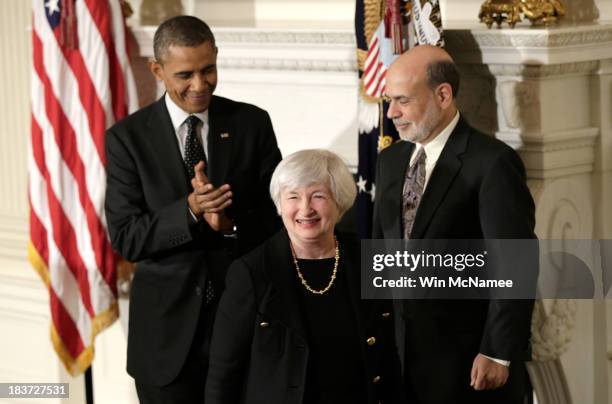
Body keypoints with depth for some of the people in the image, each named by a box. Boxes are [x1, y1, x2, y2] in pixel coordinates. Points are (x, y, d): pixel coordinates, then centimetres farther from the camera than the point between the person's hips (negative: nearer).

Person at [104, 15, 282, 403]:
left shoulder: (252, 123, 0)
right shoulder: (128, 137, -4)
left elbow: (280, 213, 0)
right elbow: (126, 238, -9)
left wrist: (232, 223, -20)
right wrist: (189, 211, -24)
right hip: (167, 323, -1)